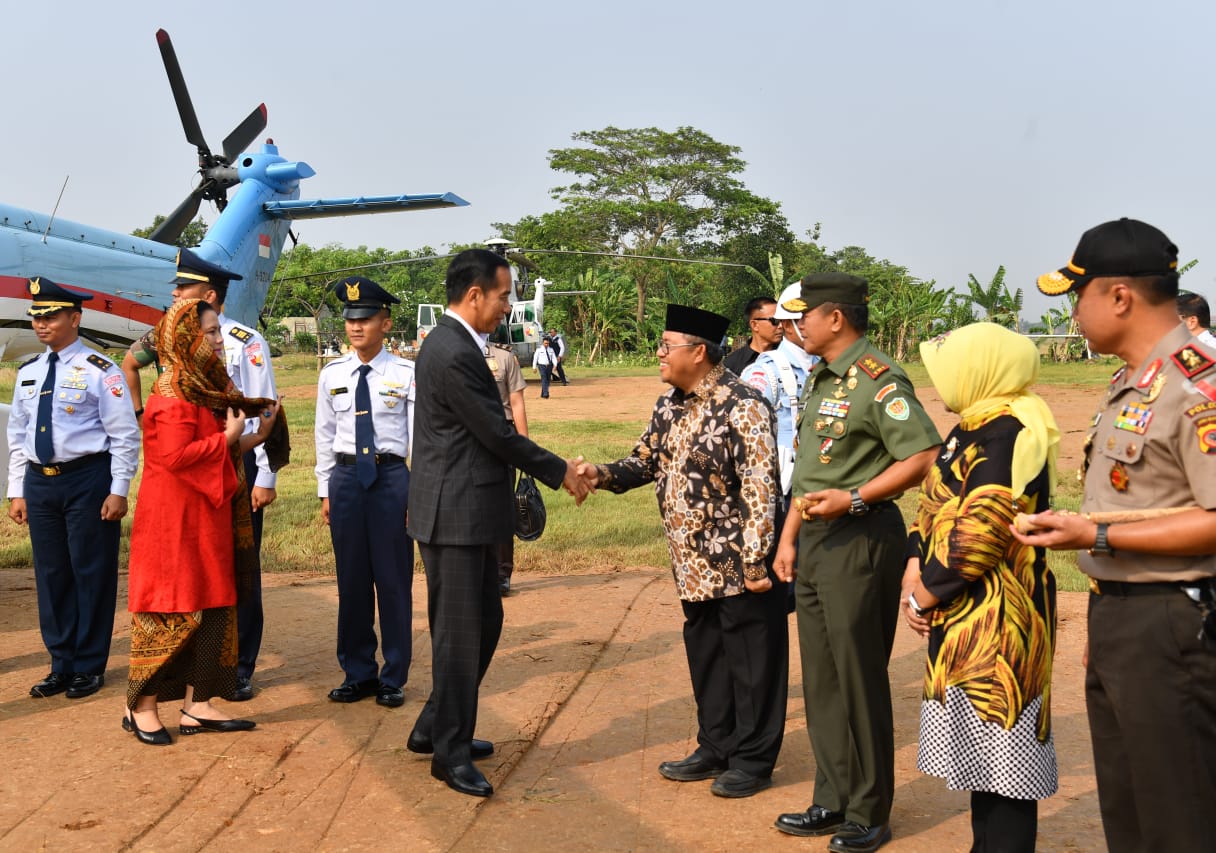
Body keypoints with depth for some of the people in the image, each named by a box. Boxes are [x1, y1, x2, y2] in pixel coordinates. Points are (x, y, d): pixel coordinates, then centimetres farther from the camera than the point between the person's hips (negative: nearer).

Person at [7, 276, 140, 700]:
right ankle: (61, 665, 22)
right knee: (51, 573, 11)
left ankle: (89, 666, 14)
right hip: (40, 481, 6)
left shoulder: (99, 371, -7)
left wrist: (118, 491, -11)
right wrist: (16, 491, 11)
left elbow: (125, 435, -7)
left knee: (92, 572, 1)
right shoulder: (28, 373, 10)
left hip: (87, 480, -6)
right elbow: (17, 436, 15)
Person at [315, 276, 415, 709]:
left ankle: (393, 678, 16)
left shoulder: (407, 374, -3)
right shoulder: (332, 374, 6)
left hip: (391, 477, -3)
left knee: (393, 577, 3)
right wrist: (325, 490, 9)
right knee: (351, 578, 10)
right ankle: (357, 674, 24)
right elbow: (325, 435, 11)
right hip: (346, 476, 3)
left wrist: (418, 492, -4)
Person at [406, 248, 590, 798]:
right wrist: (560, 472, -6)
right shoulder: (454, 354, -21)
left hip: (473, 513, 10)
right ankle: (450, 752, 14)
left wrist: (553, 468, 12)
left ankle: (435, 727, 31)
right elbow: (498, 435, -18)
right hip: (454, 515, -10)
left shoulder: (454, 344, 12)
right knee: (459, 632, 0)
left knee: (484, 621, 18)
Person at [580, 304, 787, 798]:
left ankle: (754, 760, 17)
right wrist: (601, 474, -4)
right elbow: (645, 462, 15)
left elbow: (760, 488, -20)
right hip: (694, 563, 9)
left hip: (738, 563, -8)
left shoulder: (742, 408, -18)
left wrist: (755, 559, -21)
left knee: (751, 660, 4)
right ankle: (716, 748, 32)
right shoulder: (670, 406, 9)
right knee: (704, 654, 18)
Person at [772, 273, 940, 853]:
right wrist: (789, 536, 17)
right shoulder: (820, 378, 14)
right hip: (816, 540, 9)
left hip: (860, 540, -9)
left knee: (860, 679, 0)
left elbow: (924, 457, -22)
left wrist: (854, 499, -25)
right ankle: (832, 802, 26)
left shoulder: (876, 379, -15)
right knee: (820, 679, 14)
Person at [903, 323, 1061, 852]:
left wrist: (926, 596, -12)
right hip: (965, 616, 10)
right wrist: (914, 570, 1)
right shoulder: (971, 427, 13)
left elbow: (979, 533, -23)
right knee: (982, 747, 17)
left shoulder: (1009, 432, -19)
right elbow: (934, 507, 17)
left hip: (996, 621, -10)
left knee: (1000, 749, -2)